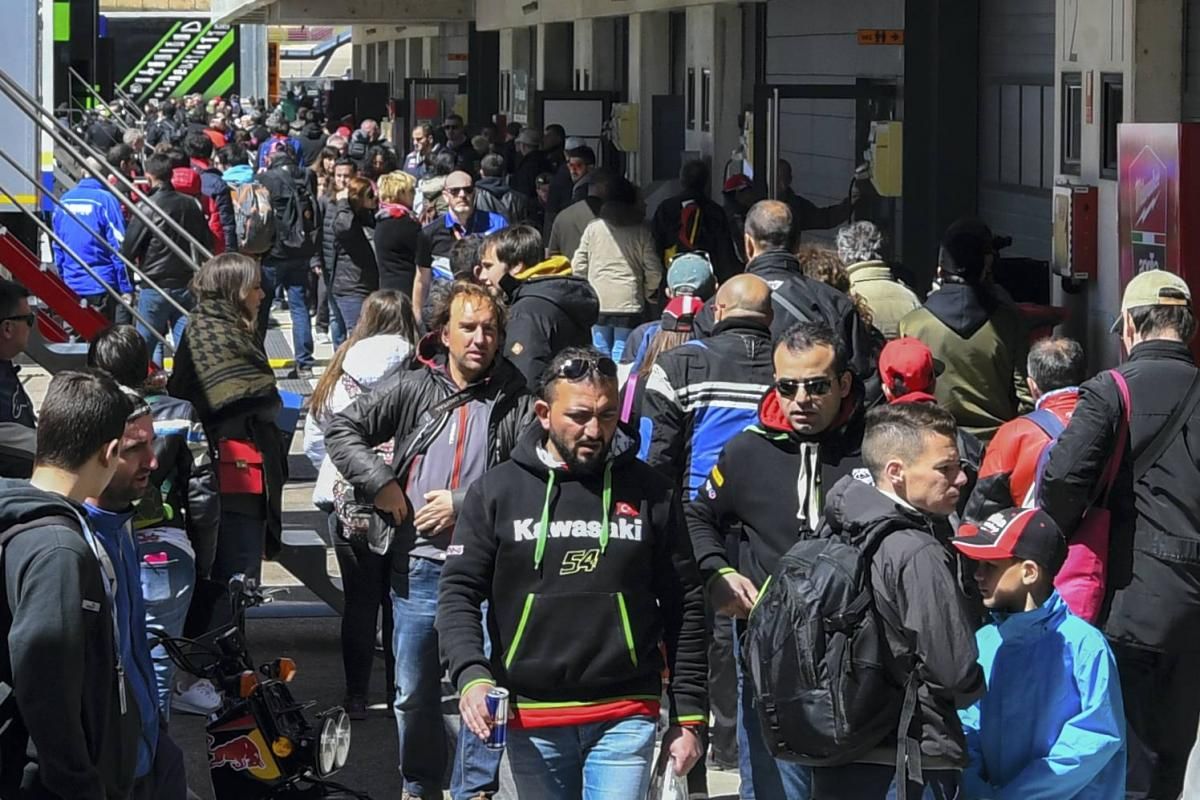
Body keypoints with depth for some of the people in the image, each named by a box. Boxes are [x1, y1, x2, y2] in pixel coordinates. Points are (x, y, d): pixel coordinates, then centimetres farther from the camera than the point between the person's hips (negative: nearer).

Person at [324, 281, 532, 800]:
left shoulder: (514, 400, -2)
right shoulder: (413, 390, 4)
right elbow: (341, 430, 5)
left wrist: (463, 503, -14)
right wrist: (379, 484, -6)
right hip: (418, 565, 2)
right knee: (414, 691, 12)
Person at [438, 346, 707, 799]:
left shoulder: (649, 492, 4)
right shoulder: (497, 491, 2)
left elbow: (685, 608, 7)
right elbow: (458, 593, 1)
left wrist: (688, 716, 4)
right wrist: (472, 675, -17)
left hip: (625, 718, -1)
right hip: (531, 718, 1)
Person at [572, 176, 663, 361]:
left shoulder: (594, 227, 0)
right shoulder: (641, 230, -1)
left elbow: (579, 265, 2)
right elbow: (654, 271, -2)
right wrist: (648, 293, 16)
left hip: (598, 301, 1)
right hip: (629, 303, -1)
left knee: (600, 350, 9)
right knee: (622, 351, 1)